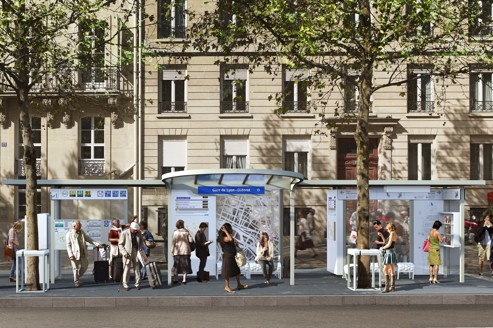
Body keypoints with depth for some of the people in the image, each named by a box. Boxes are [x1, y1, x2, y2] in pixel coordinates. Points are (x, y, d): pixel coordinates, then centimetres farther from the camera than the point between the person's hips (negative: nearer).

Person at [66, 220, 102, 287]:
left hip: (83, 254, 6)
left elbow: (88, 239, 15)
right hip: (75, 254, -6)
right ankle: (76, 282, 15)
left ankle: (77, 277, 31)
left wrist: (97, 244, 6)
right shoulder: (69, 234, -6)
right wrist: (70, 255, -17)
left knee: (84, 267, 10)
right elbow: (68, 245, -8)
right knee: (76, 268, 1)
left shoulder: (82, 232, 11)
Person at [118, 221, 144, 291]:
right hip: (128, 254, -4)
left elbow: (141, 241, 21)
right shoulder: (124, 233, -7)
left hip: (136, 253, 4)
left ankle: (137, 284, 15)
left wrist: (140, 249, 4)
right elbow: (120, 244, -4)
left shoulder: (138, 233, 6)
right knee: (126, 269, -1)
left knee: (137, 269, 6)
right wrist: (124, 252, -15)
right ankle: (125, 285, 7)